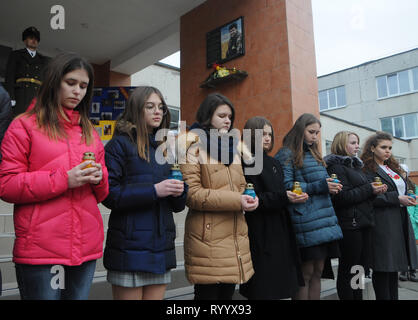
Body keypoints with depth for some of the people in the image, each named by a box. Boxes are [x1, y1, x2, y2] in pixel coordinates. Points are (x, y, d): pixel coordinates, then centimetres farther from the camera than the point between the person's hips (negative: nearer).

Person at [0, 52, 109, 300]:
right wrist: (64, 179, -17)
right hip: (40, 250, -4)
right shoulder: (24, 126, 1)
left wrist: (99, 177, -5)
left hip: (87, 248, 5)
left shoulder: (90, 132, 15)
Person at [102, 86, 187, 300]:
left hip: (161, 244, 6)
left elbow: (177, 206, 17)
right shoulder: (120, 144, -2)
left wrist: (179, 191, -6)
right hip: (129, 247, -5)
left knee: (156, 296, 12)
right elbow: (109, 194, -12)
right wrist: (153, 190, -19)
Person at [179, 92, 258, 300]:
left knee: (227, 292, 15)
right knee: (208, 293, 2)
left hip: (235, 235, 7)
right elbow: (191, 193, -13)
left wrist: (247, 199, 5)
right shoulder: (193, 143, -4)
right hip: (207, 236, -7)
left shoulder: (233, 145, 19)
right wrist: (235, 201, -18)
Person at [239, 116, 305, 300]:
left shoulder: (272, 162, 19)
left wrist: (295, 196, 5)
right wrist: (283, 197, -22)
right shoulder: (246, 162, -7)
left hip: (281, 229, 8)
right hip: (261, 234, -8)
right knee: (263, 290, -3)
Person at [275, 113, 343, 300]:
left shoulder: (314, 154, 22)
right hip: (305, 222, -8)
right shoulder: (286, 154, -4)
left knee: (318, 271, 10)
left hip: (323, 221, 8)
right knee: (306, 272, -3)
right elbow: (287, 187, -14)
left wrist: (330, 186, 8)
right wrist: (319, 186, -18)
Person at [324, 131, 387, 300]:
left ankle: (358, 296, 26)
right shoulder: (336, 166, -10)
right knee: (348, 269, 0)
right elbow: (341, 196, -20)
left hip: (363, 224, 9)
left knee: (362, 266, 15)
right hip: (349, 224, -9)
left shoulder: (355, 165, 18)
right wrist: (369, 190, -14)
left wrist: (375, 191, 3)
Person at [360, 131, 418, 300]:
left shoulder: (392, 168, 20)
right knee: (383, 268, -3)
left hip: (400, 221, 8)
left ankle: (394, 297, 21)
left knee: (394, 266, 13)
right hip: (382, 224, -8)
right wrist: (397, 199, -18)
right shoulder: (368, 169, -8)